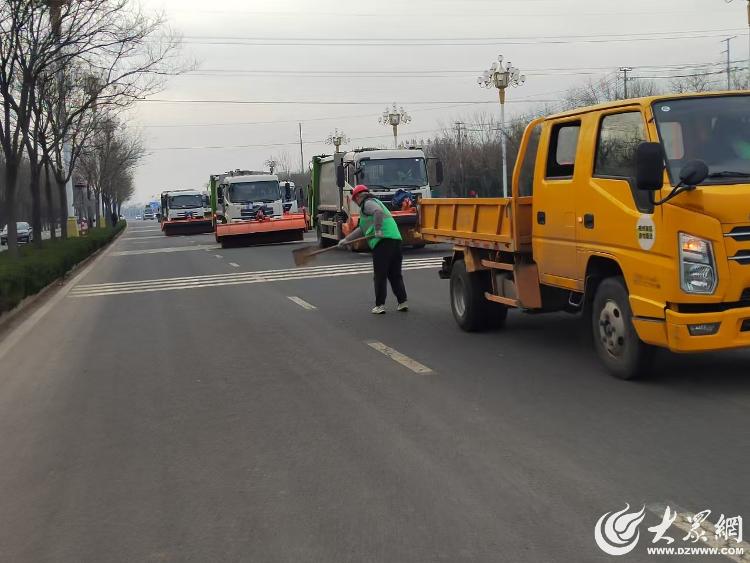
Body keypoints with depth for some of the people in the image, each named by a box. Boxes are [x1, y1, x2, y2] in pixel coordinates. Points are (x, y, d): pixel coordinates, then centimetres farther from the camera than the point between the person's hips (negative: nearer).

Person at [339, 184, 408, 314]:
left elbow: (378, 212, -22)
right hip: (396, 239, 9)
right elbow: (362, 229, 36)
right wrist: (346, 239, 35)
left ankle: (380, 305, 0)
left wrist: (378, 230, -22)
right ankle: (402, 302, 10)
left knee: (380, 275, -2)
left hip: (383, 241, -9)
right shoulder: (375, 201, 32)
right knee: (395, 274, 12)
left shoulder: (367, 203, 3)